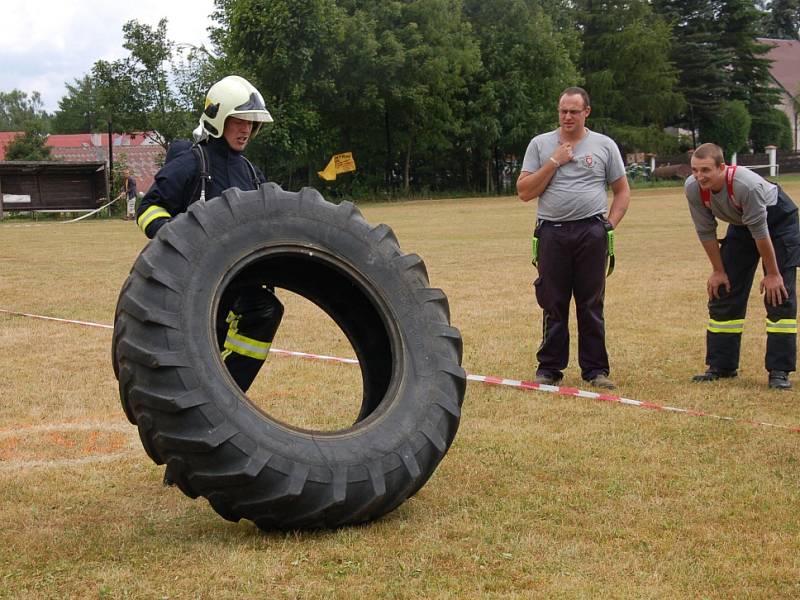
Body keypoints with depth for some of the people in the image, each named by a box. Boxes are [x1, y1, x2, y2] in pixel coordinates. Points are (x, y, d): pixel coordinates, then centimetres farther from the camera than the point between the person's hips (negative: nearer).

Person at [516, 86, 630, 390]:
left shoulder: (604, 145, 9)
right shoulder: (540, 144, 9)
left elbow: (622, 191, 14)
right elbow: (524, 192, 2)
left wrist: (609, 225, 1)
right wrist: (554, 162, -5)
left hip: (591, 233, 0)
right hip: (552, 233, 0)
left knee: (591, 304, 2)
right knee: (553, 304, 3)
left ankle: (595, 368, 8)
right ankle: (549, 368, 11)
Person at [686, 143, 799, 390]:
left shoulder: (747, 185, -40)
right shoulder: (693, 188, -23)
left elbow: (760, 232, -32)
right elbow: (706, 231, -10)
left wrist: (772, 274, -23)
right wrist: (718, 271, -5)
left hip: (778, 220, -6)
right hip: (741, 225, 6)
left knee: (779, 294, -14)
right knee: (724, 291, 3)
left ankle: (779, 371, -10)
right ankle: (721, 366, 13)